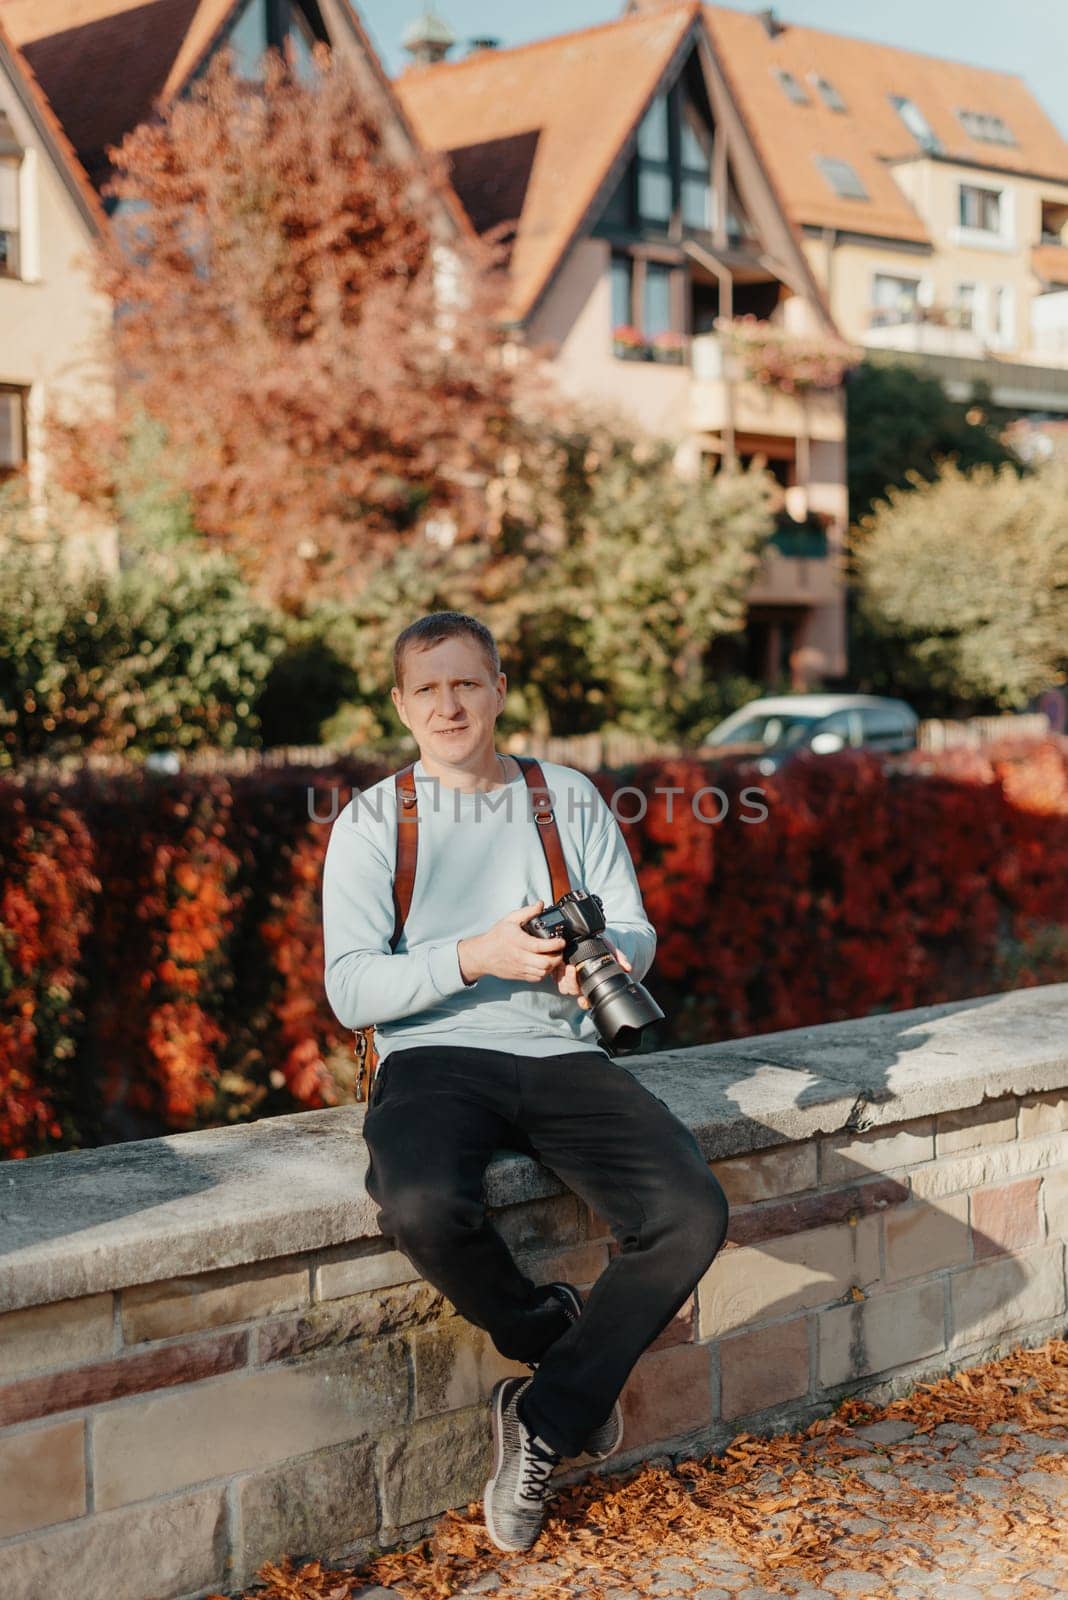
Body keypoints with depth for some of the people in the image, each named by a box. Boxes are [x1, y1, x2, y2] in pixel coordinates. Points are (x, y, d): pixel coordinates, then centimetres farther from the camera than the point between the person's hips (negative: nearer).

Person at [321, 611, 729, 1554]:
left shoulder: (570, 797, 13)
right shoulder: (371, 822, 5)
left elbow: (637, 938, 10)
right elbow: (350, 990, -4)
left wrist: (603, 954, -15)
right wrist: (475, 956, -19)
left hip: (563, 1055, 2)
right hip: (433, 1057, -2)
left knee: (692, 1214, -23)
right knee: (423, 1206, -36)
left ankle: (544, 1422, -4)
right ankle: (558, 1335, -3)